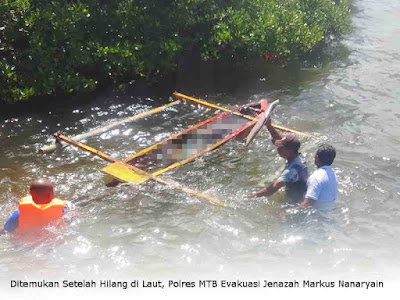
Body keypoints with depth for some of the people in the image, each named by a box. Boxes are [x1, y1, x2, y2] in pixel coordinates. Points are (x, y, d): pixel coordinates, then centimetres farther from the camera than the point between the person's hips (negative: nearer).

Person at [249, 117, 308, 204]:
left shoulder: (292, 169, -32)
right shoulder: (298, 157, -5)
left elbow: (272, 189, -39)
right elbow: (279, 139, 3)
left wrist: (250, 197, -39)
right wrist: (269, 125, -8)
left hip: (295, 203, -9)